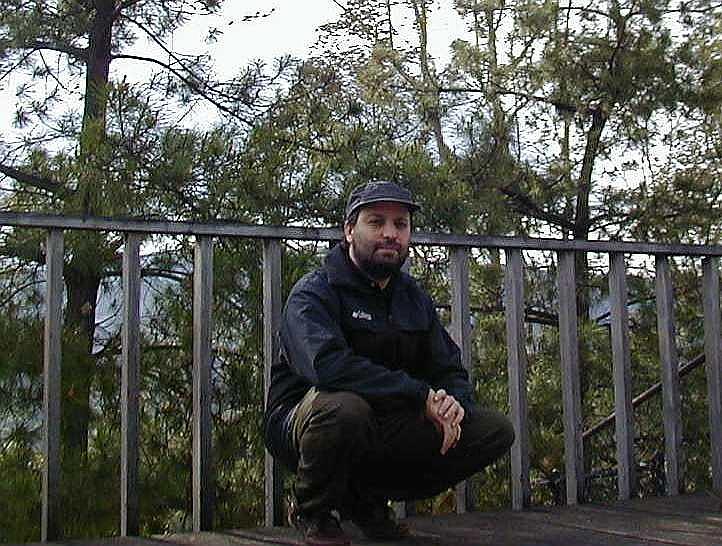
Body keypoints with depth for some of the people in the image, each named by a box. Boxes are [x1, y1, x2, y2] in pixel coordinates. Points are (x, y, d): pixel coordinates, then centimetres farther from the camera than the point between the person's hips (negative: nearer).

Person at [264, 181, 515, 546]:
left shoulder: (415, 300, 11)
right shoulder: (313, 293, -12)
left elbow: (451, 371, 12)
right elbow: (327, 365, -31)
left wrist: (453, 402, -15)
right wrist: (422, 396, -31)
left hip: (384, 428, 6)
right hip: (301, 425, -6)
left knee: (496, 431, -5)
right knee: (343, 407, -41)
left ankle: (368, 499, 6)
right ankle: (313, 512, -8)